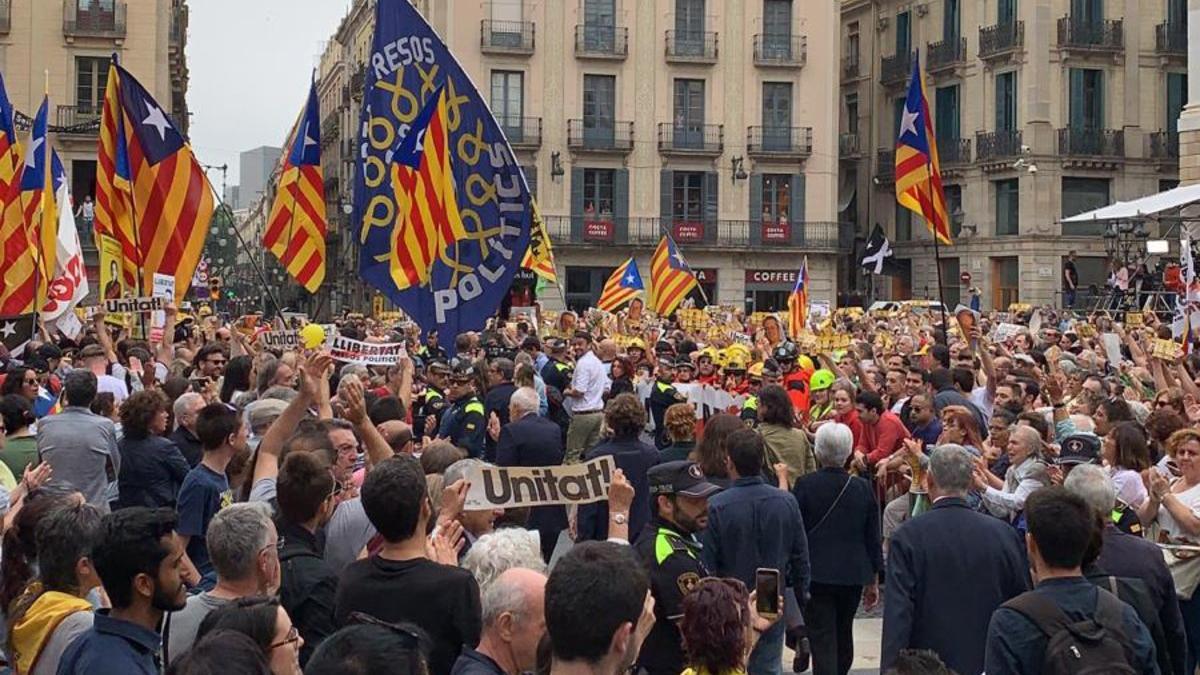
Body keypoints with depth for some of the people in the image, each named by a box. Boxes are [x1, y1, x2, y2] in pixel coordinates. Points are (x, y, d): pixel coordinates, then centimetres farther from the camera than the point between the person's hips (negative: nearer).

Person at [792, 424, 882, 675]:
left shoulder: (804, 485, -11)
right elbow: (873, 538, 3)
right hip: (852, 576, 4)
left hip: (816, 576, -3)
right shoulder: (863, 488, -3)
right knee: (843, 634, 21)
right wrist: (873, 581, 13)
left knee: (822, 641, -3)